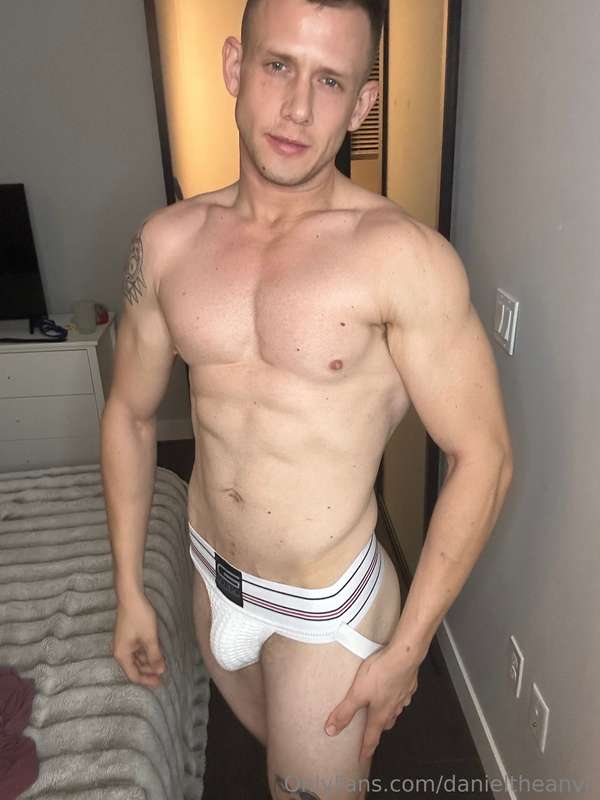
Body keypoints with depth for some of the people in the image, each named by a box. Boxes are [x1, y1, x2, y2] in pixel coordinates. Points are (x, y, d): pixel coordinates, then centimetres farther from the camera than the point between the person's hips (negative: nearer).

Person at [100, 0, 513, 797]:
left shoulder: (402, 255, -23)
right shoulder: (168, 240, -8)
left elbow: (483, 459, -18)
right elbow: (131, 414, 2)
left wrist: (404, 650, -13)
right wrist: (129, 590, 5)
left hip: (328, 607, -5)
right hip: (211, 577, 5)